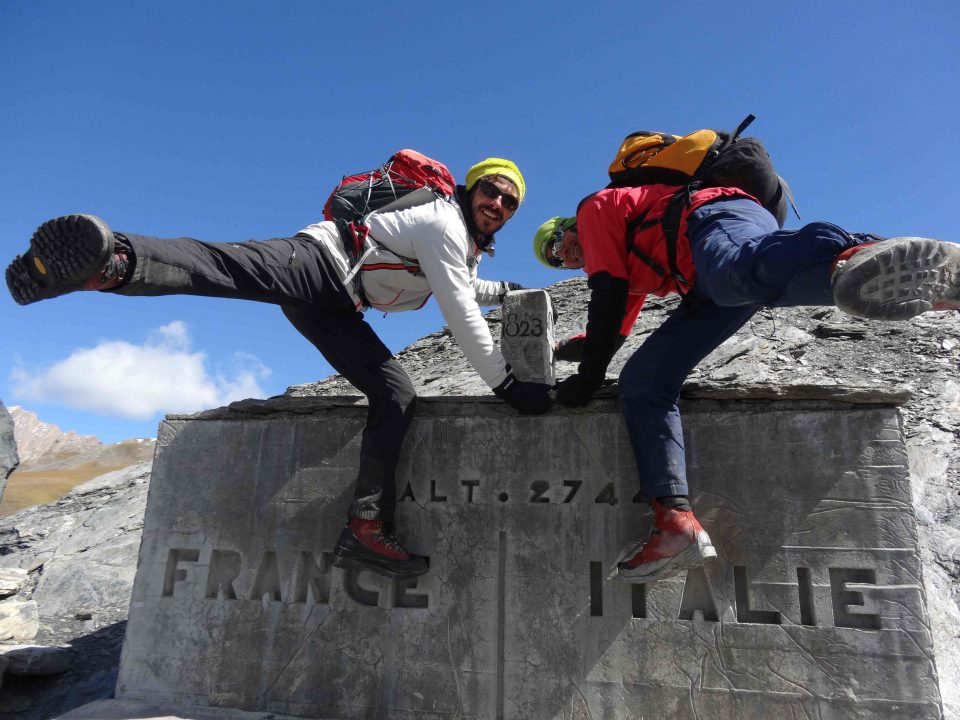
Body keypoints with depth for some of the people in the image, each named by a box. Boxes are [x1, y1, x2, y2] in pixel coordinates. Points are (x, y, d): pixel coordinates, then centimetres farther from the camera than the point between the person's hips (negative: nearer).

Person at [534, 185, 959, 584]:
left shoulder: (595, 209, 15)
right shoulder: (629, 266, 38)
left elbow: (608, 297, 2)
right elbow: (616, 331, 43)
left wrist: (588, 376, 3)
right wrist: (572, 349, 57)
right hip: (711, 288, 7)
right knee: (641, 382, -2)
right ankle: (676, 521, -16)